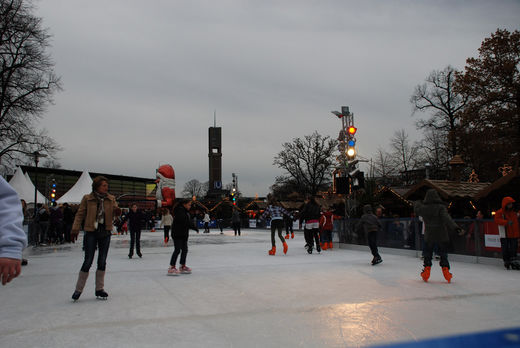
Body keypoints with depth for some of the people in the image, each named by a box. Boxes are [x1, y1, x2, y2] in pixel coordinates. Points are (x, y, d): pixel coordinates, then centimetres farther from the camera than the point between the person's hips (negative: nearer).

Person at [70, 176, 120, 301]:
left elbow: (115, 213, 2)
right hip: (91, 232, -3)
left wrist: (117, 211, -22)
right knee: (88, 261, -3)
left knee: (102, 261, 8)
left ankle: (100, 289, 20)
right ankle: (78, 289, 13)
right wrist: (75, 229, -9)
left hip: (105, 233, 3)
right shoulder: (87, 198, -2)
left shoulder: (111, 199, 6)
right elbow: (80, 214, -1)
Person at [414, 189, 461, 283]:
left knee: (427, 254, 13)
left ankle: (426, 270, 15)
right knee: (443, 254, 10)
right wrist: (455, 227, -32)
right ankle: (445, 270, 11)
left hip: (428, 236, 2)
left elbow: (416, 209, 20)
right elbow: (446, 218, -25)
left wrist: (417, 203, 41)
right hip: (442, 236, -2)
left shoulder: (423, 208, -2)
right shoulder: (441, 207, -11)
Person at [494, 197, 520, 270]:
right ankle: (506, 262, 14)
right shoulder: (499, 212, -6)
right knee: (505, 249, 1)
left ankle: (513, 262, 14)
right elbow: (497, 220, -21)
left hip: (514, 234, 5)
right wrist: (506, 222, -33)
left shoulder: (514, 212, 13)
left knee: (514, 248, 5)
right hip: (504, 235, -5)